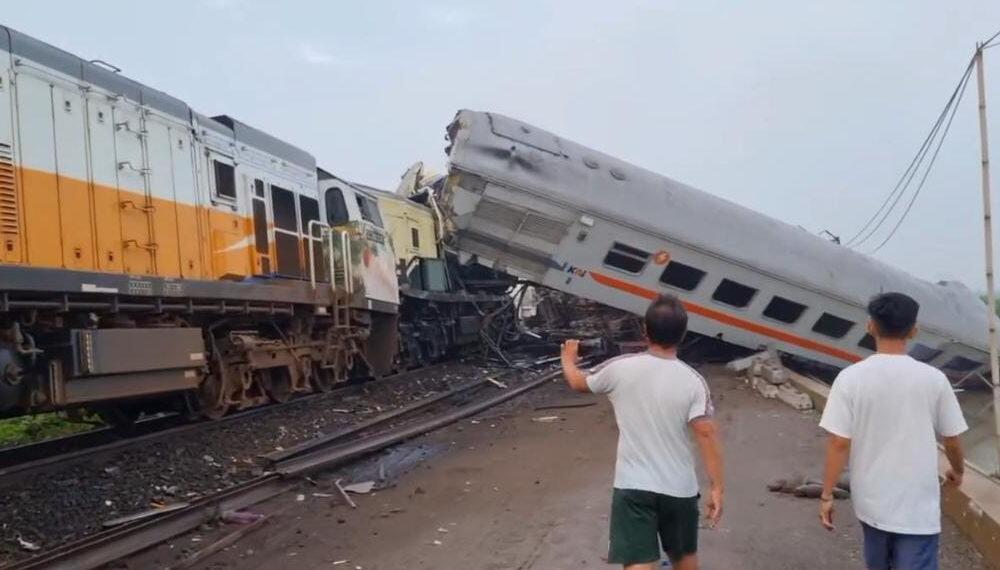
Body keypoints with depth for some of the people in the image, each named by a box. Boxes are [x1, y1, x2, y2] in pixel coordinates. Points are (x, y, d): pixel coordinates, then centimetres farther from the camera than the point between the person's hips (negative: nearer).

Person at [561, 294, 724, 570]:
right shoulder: (693, 381, -8)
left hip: (633, 486, -2)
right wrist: (717, 488, -8)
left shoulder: (620, 368, -7)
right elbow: (706, 435, -14)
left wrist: (568, 359, 33)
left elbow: (578, 382, 11)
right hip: (679, 488, 2)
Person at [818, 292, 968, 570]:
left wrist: (827, 495, -2)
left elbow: (839, 443, -12)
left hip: (872, 501, 1)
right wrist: (957, 470, 25)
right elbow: (952, 439, 4)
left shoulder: (850, 377, -11)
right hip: (918, 506, -1)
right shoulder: (934, 378, -8)